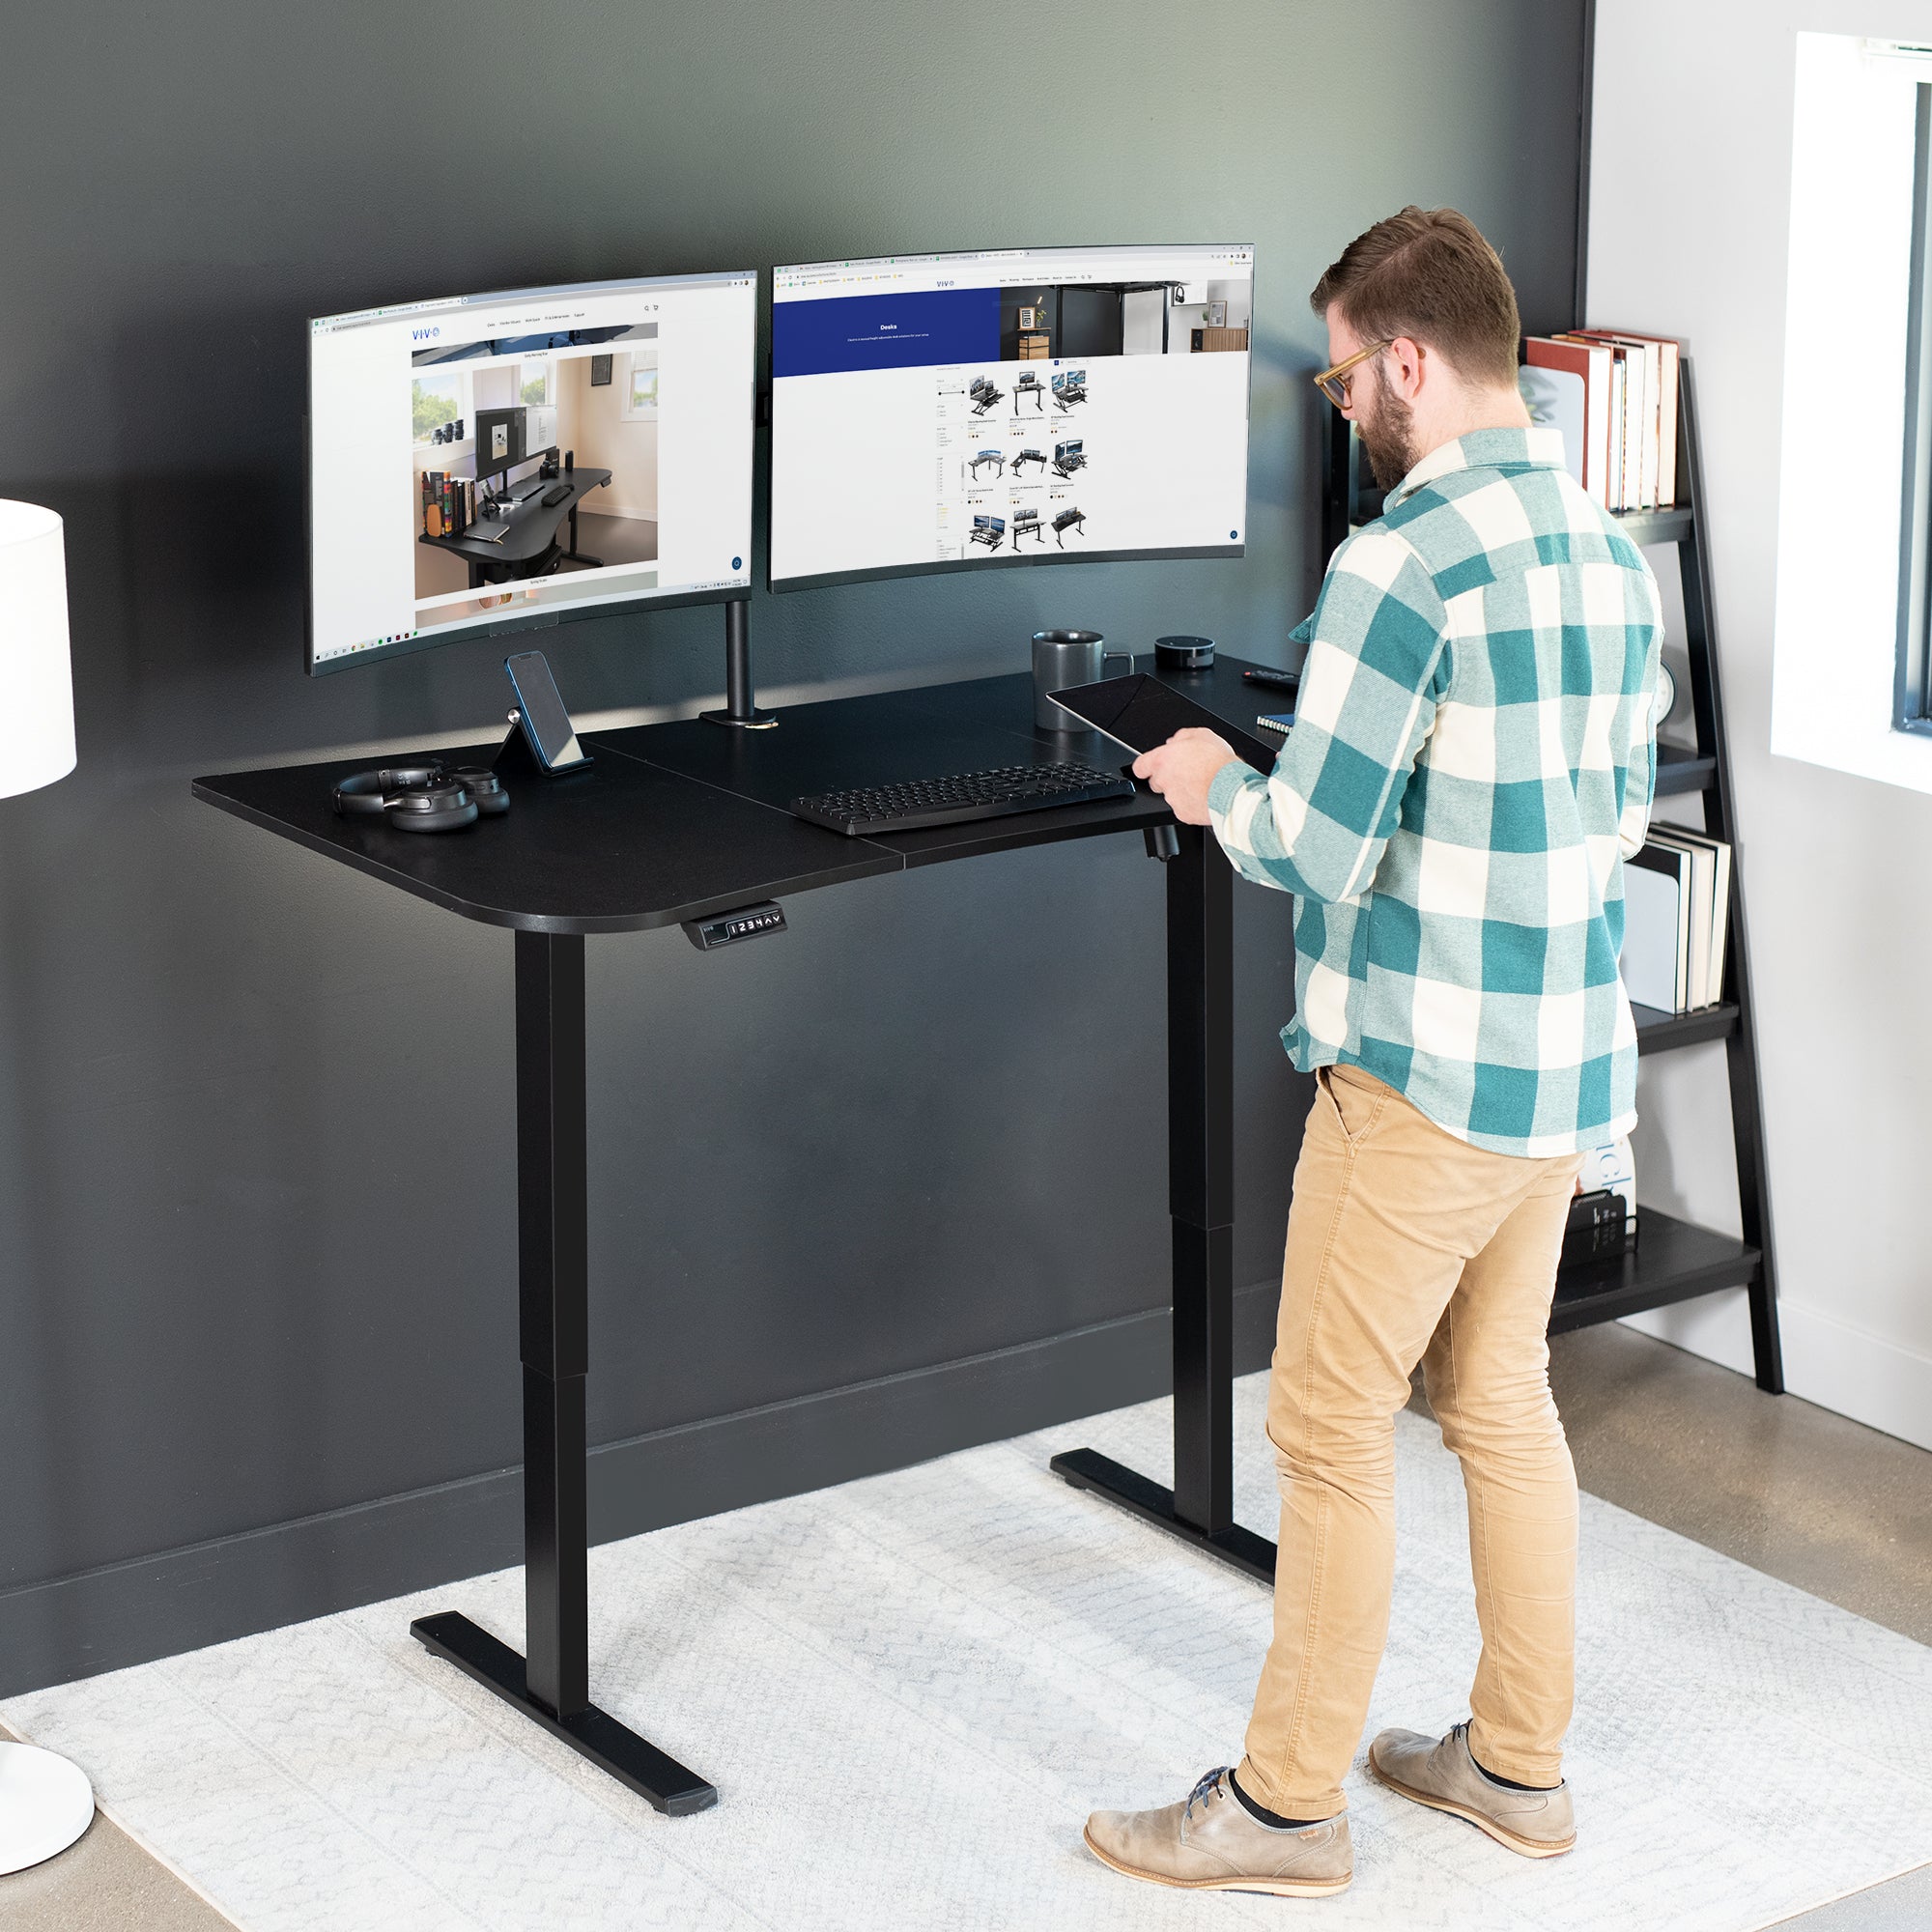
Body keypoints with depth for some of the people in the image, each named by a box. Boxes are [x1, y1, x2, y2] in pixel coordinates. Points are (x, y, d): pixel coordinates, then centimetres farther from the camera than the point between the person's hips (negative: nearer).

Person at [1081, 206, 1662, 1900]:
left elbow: (1314, 846, -19)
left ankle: (1287, 1805, 14)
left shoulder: (1405, 564, -20)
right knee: (1504, 1402, 19)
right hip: (1571, 1061, 8)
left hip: (1425, 1077, -8)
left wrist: (1215, 788, 0)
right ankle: (1519, 1761, 30)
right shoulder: (1613, 551, 7)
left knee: (1334, 1428, 3)